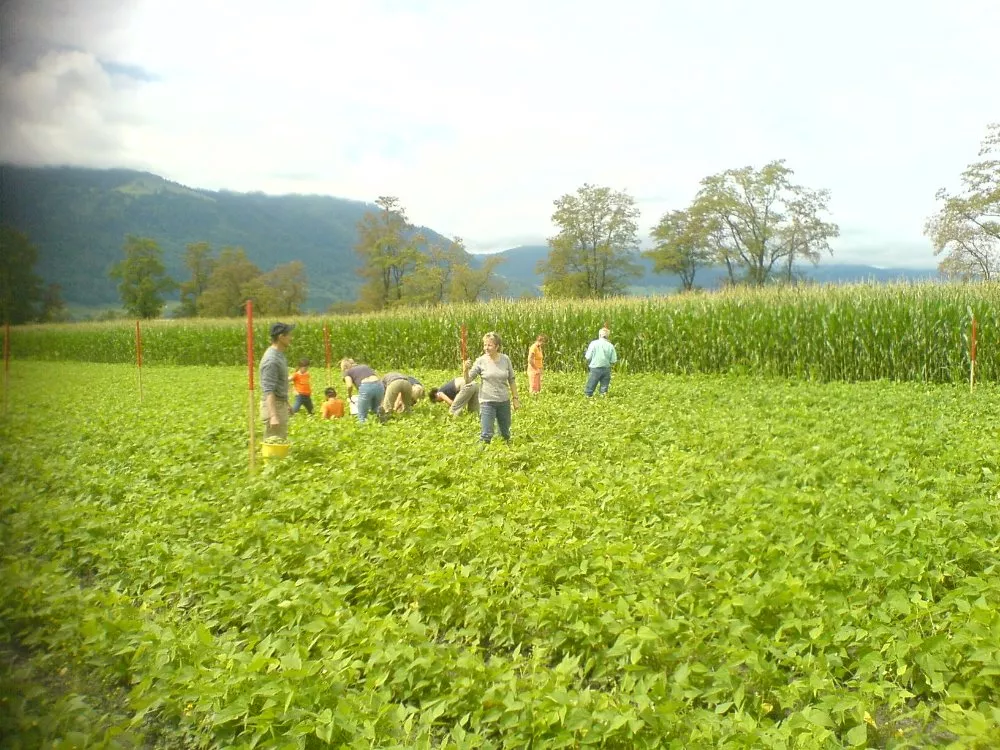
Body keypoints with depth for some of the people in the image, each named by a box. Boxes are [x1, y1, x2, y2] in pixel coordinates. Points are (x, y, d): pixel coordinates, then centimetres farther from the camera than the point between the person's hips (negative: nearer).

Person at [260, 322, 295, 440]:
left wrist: (286, 403, 28)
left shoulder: (280, 355, 10)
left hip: (281, 404, 10)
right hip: (273, 405, -10)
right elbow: (268, 391, -26)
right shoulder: (271, 359, -20)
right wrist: (273, 415, -32)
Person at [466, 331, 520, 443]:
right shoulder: (481, 361, -7)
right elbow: (468, 380, -8)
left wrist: (515, 398, 9)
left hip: (504, 401, 3)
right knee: (486, 435, -8)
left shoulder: (505, 359, -1)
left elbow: (511, 380, 9)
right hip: (487, 402, -3)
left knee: (506, 434, 17)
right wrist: (465, 370, -27)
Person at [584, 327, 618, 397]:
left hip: (595, 368, -2)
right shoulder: (611, 346, -1)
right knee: (604, 389, 11)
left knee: (589, 389, 5)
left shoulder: (594, 343, -6)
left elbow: (588, 357, -8)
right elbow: (613, 360, -1)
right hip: (606, 369, 2)